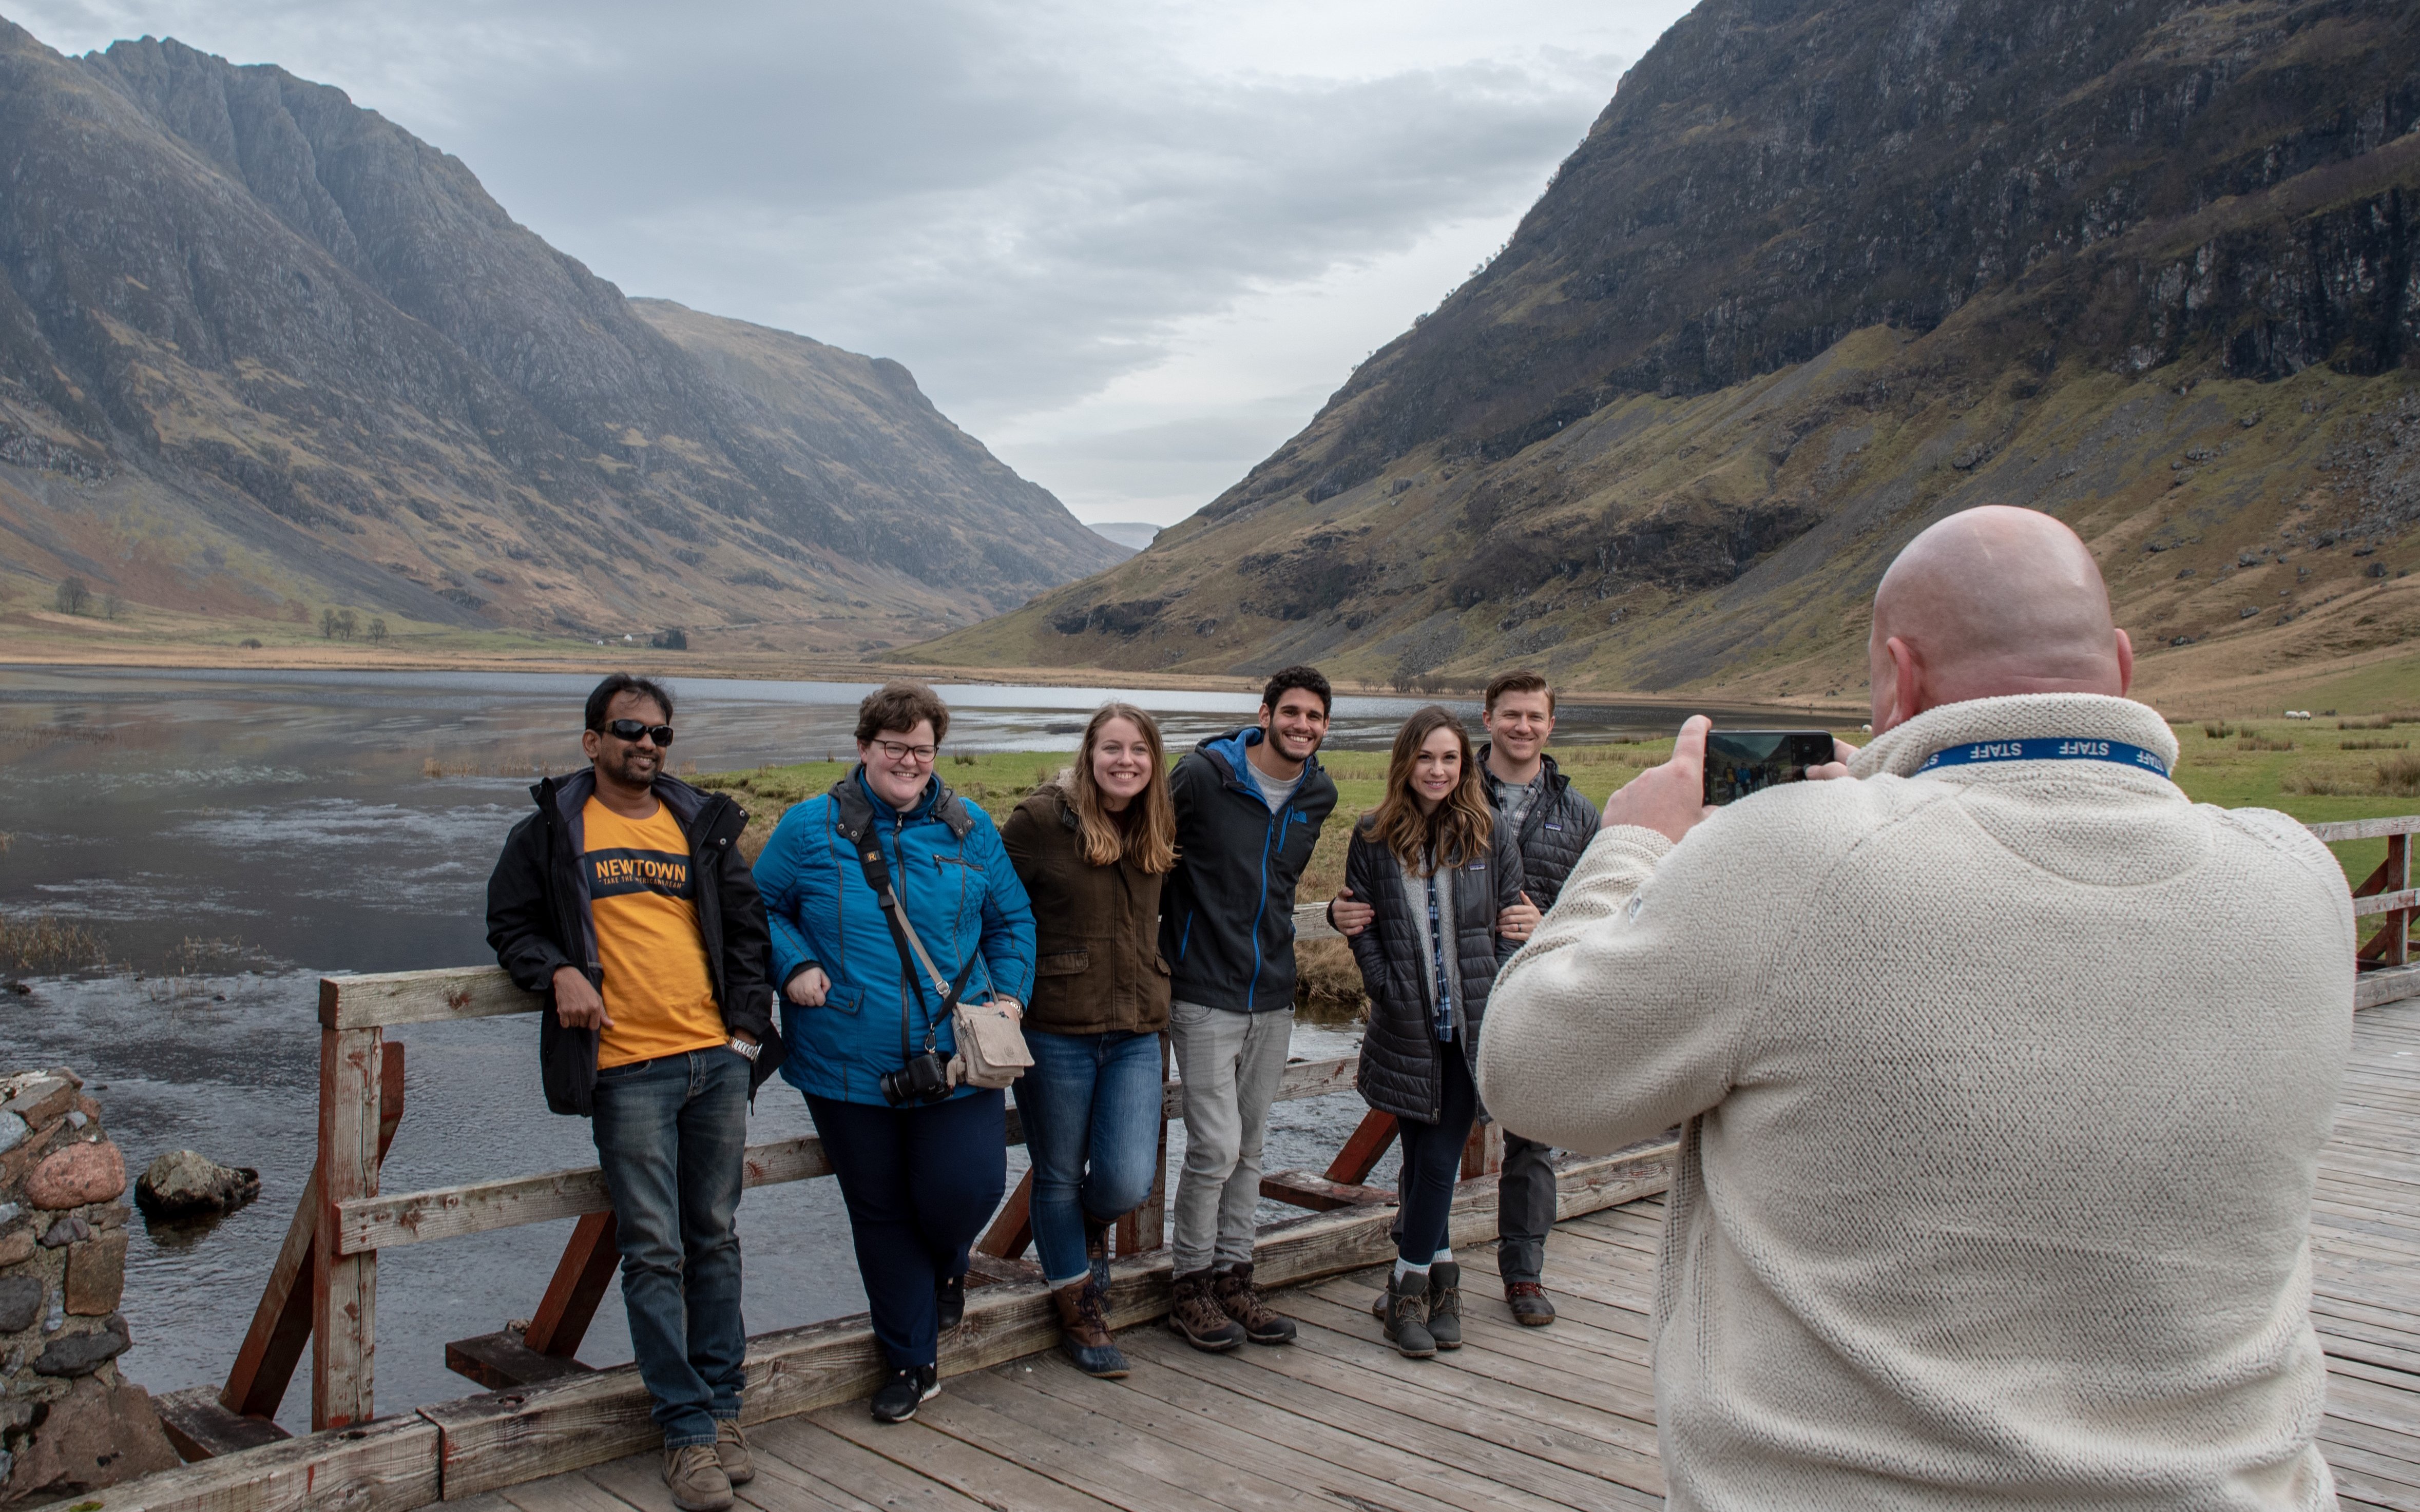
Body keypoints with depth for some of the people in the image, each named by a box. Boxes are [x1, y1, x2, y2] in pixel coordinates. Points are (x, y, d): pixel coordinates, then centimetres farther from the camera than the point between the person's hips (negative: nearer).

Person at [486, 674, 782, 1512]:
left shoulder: (702, 823, 13)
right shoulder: (551, 829, 6)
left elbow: (747, 922, 16)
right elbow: (510, 923, 12)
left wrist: (747, 1022, 7)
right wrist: (557, 971, -8)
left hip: (717, 1061, 3)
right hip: (627, 1070, -3)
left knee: (715, 1239, 10)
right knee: (653, 1253, -2)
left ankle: (722, 1405, 22)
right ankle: (687, 1429, 6)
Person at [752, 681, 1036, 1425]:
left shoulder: (970, 829, 6)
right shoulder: (809, 828, 0)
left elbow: (1011, 921, 15)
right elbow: (761, 909, 8)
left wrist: (1009, 993, 1)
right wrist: (794, 966, -9)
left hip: (955, 1058, 1)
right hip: (848, 1068, 0)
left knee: (968, 1187, -7)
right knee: (879, 1215, 10)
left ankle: (945, 1266, 32)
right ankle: (912, 1364, 28)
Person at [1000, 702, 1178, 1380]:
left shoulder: (1157, 829, 8)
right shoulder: (1042, 818, -8)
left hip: (1137, 1032, 4)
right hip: (1056, 1033, -3)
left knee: (1129, 1182, -6)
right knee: (1060, 1177, 9)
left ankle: (1093, 1225, 31)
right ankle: (1079, 1316, 29)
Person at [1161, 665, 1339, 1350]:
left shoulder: (1318, 796, 6)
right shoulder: (1203, 776, -11)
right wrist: (1163, 956, -3)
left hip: (1273, 996, 6)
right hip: (1205, 994, -5)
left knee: (1249, 1148, 12)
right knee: (1216, 1145, -6)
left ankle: (1234, 1280, 23)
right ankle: (1191, 1287, 11)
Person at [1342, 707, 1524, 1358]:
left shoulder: (1491, 835, 1)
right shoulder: (1374, 837, 2)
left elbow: (1511, 923, 4)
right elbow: (1359, 920, 4)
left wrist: (1497, 1001, -5)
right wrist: (1386, 987, -8)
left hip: (1472, 1028, 0)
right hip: (1406, 1029, 1)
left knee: (1438, 1160, 0)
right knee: (1422, 1158, 6)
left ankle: (1409, 1291, 14)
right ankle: (1440, 1279, 20)